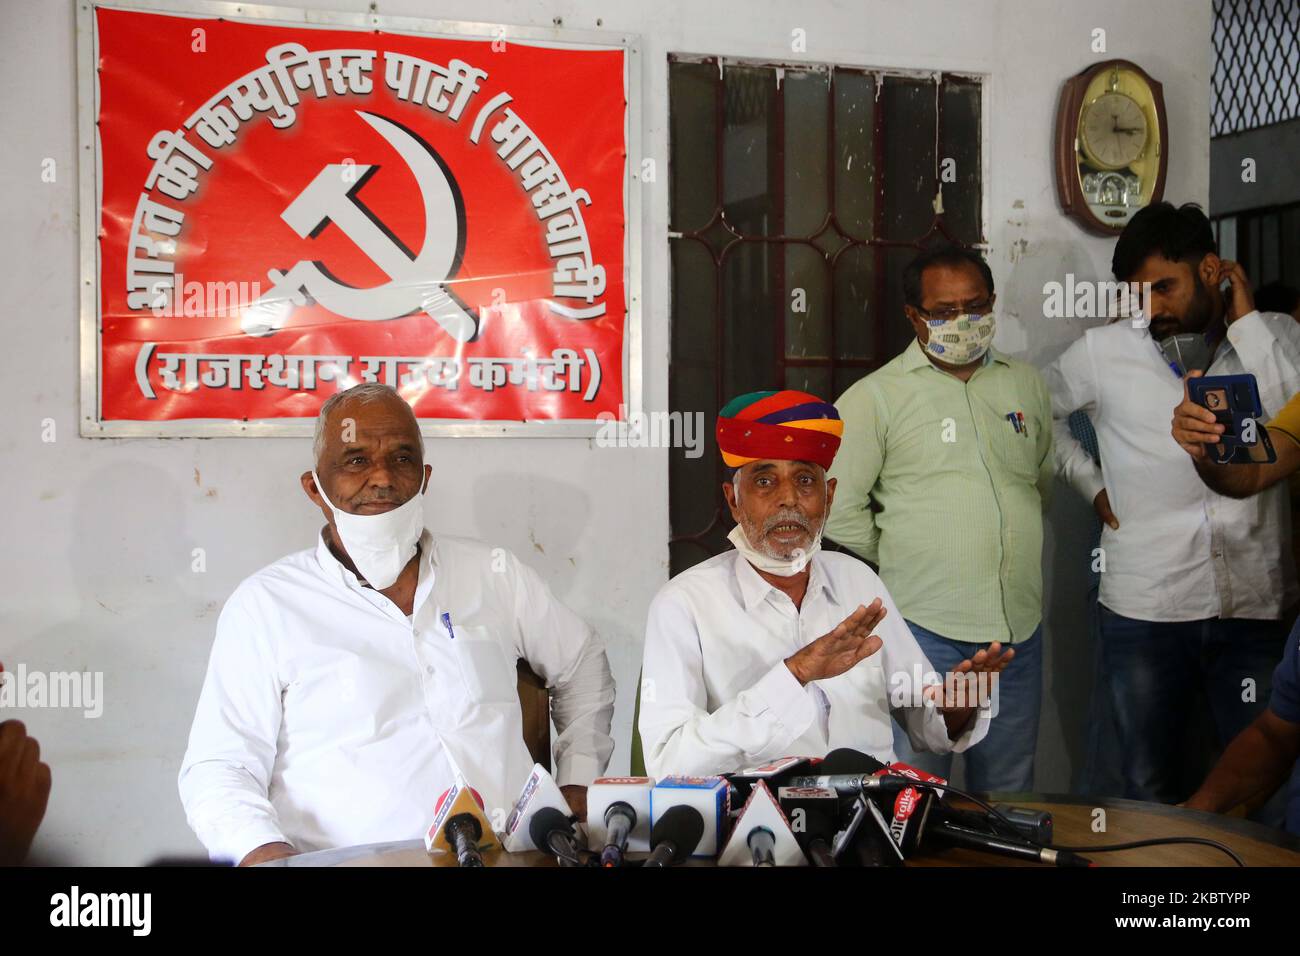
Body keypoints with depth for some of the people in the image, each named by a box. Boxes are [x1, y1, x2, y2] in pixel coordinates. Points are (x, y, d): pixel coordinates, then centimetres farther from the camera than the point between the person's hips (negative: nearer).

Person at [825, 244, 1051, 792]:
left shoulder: (1025, 384, 12)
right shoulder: (876, 397, -2)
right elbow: (838, 507, -5)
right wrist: (899, 564, 3)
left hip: (1019, 625, 4)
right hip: (925, 625, -4)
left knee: (1010, 790, 14)